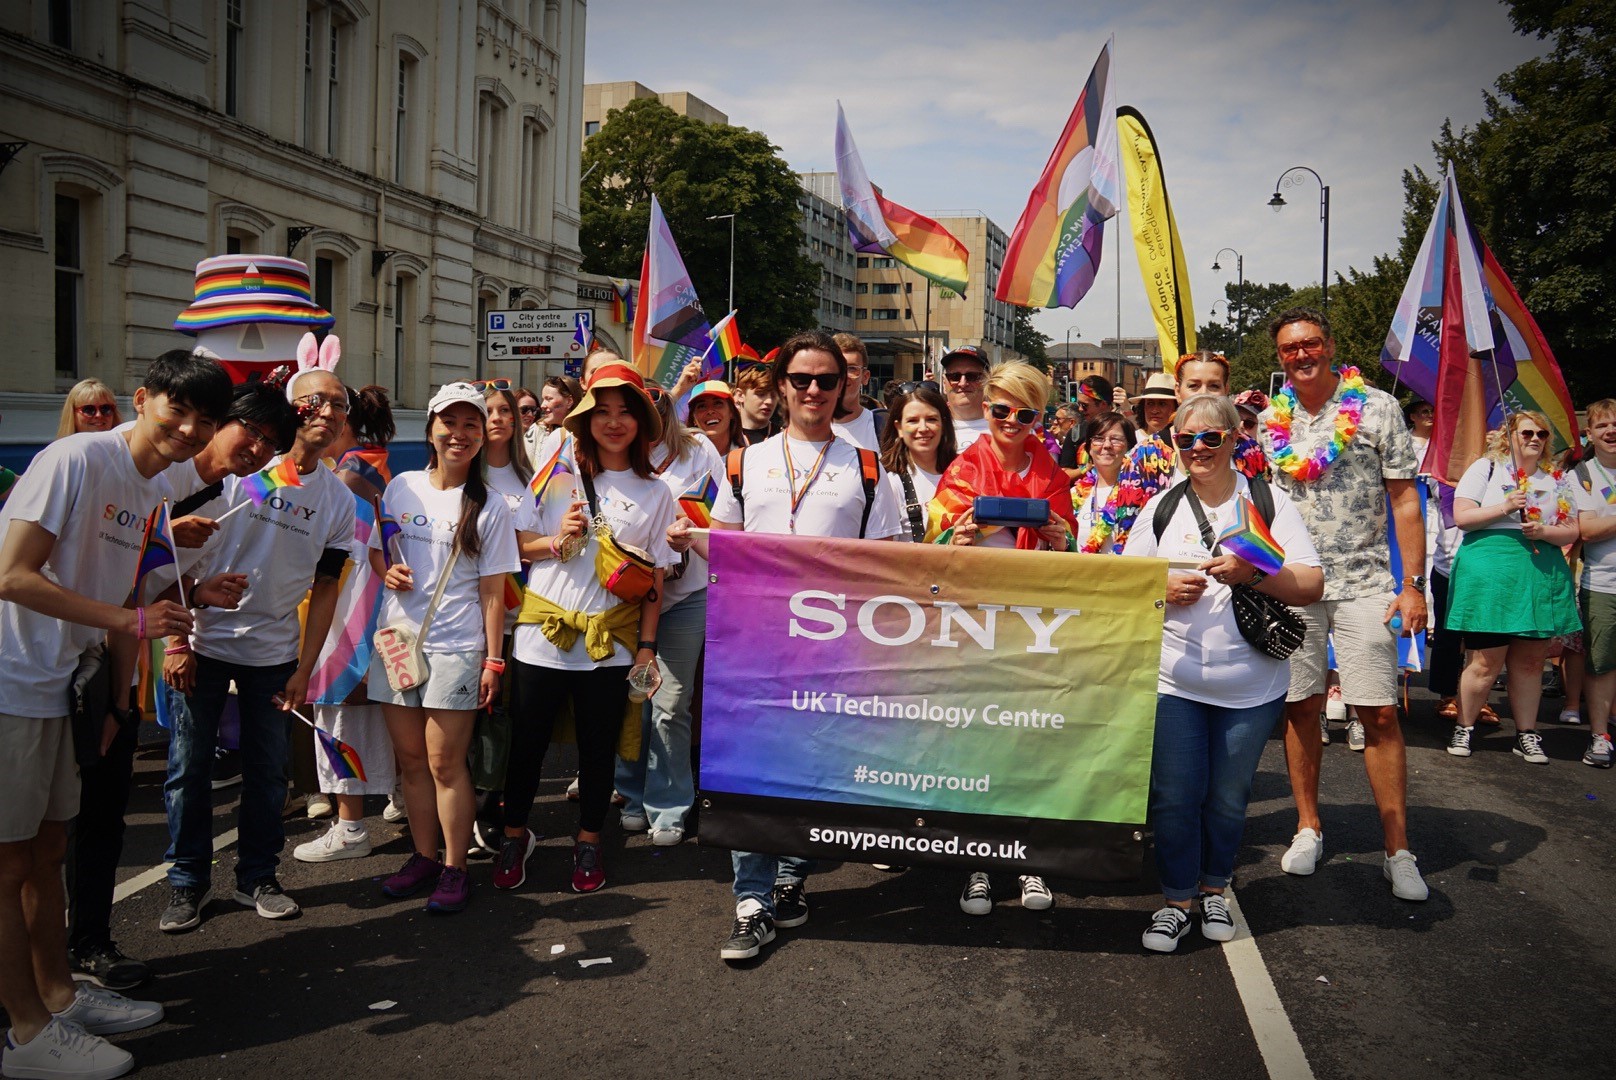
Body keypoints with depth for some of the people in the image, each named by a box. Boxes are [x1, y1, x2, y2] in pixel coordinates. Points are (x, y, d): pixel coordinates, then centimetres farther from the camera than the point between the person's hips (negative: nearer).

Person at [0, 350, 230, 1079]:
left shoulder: (160, 489, 8)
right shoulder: (76, 461, -18)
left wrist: (119, 700, 15)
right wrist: (131, 619, -27)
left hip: (63, 688, 8)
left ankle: (59, 995, 31)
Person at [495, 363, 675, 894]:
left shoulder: (656, 493, 3)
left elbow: (655, 579, 4)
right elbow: (518, 544, 7)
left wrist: (647, 646, 0)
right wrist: (557, 541, -12)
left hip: (610, 642, 0)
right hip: (543, 632, 0)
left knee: (599, 746, 9)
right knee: (528, 741, 8)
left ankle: (588, 841, 28)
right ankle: (515, 835, 29)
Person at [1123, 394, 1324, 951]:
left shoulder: (1268, 501, 0)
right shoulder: (1161, 506, 7)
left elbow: (1312, 586, -5)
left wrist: (1253, 573, -21)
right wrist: (1162, 588, -12)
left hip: (1252, 685, -1)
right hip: (1174, 680, 1)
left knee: (1229, 797, 11)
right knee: (1174, 796, 2)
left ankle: (1215, 888, 32)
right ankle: (1177, 899, 20)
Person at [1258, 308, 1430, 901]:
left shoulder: (1377, 409, -1)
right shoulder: (1268, 421, 8)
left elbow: (1404, 500, -2)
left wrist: (1414, 585, -8)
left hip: (1363, 581, -3)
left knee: (1379, 713, -4)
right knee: (1300, 707, 8)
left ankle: (1398, 850, 5)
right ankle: (1308, 828, 22)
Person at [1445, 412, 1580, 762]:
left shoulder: (1557, 480, 15)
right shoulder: (1487, 468, 4)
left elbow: (1571, 531, 11)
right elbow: (1461, 516, -5)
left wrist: (1543, 531, -8)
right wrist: (1504, 509, -16)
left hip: (1542, 575, 4)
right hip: (1491, 571, -4)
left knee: (1530, 661, 8)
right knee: (1486, 662, -5)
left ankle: (1526, 734, 18)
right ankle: (1463, 729, 10)